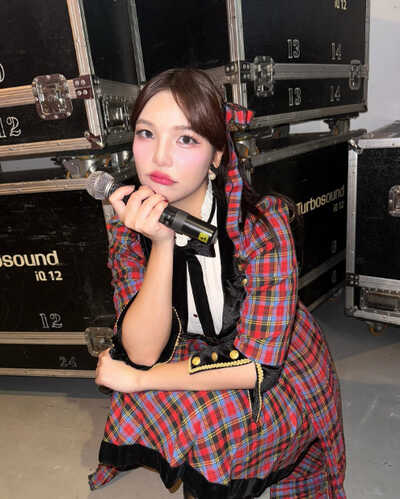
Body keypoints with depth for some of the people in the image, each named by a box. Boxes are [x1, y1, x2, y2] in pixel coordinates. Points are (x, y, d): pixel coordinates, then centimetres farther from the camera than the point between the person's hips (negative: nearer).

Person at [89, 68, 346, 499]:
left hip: (278, 379, -3)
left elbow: (256, 365, -25)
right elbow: (143, 352, -19)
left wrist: (135, 379, -20)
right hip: (193, 368, 4)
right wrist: (162, 245, -32)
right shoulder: (129, 225, -12)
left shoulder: (262, 223, -24)